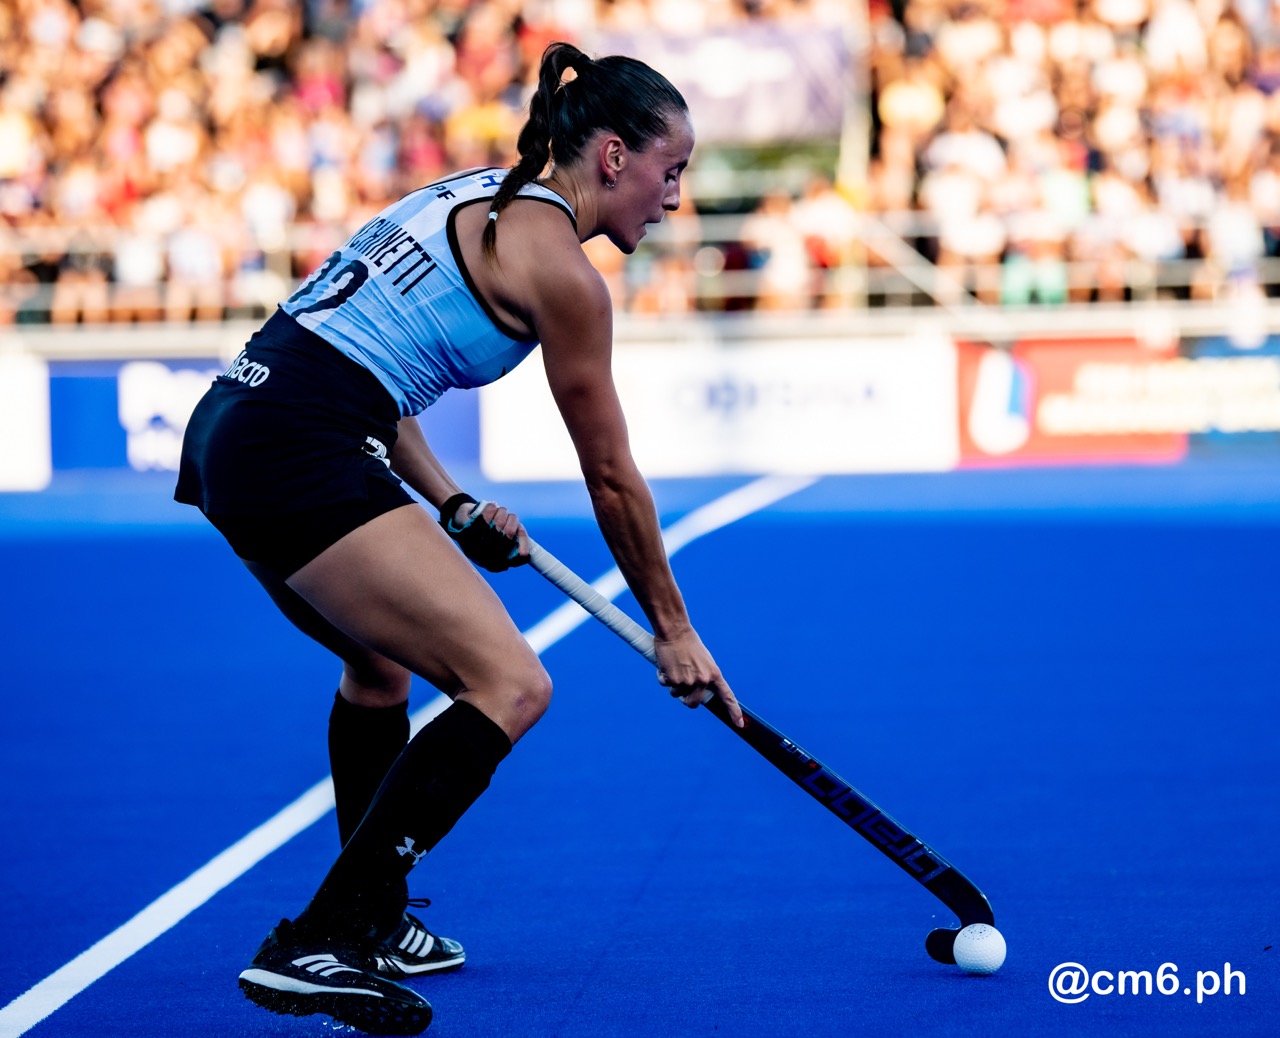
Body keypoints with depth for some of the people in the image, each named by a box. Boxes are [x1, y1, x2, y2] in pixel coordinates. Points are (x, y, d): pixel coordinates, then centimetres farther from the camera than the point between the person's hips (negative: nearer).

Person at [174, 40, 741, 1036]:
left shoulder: (480, 199, 21)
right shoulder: (558, 267, -5)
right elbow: (611, 477, 3)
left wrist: (451, 506, 19)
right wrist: (673, 627, 15)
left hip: (230, 424, 10)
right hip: (301, 456, -10)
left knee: (381, 663, 31)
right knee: (511, 684, -13)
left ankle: (373, 923, 42)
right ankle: (311, 949, -16)